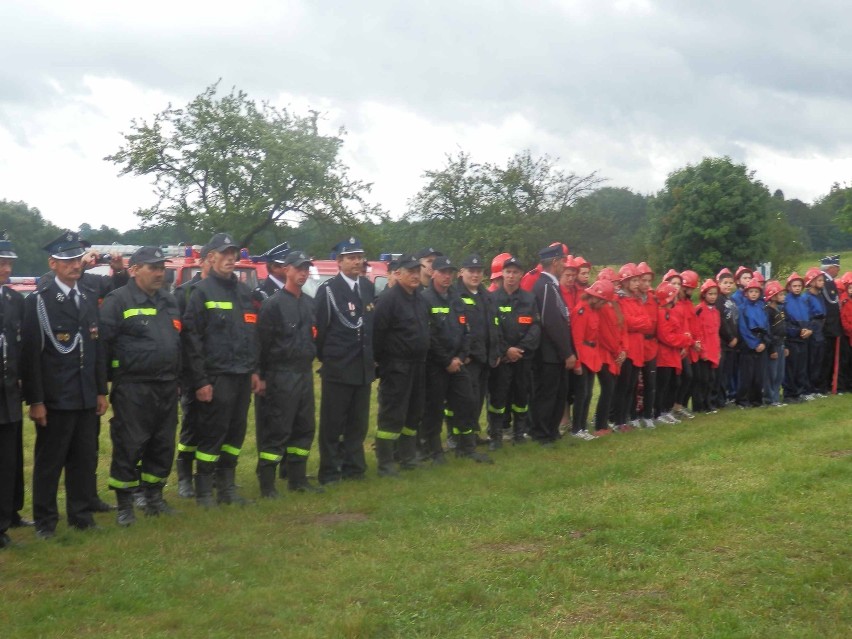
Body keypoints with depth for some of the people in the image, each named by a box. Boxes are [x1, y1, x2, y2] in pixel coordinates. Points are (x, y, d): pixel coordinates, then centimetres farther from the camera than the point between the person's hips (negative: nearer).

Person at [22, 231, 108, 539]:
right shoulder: (38, 300, -8)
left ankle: (81, 515, 24)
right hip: (54, 398, -5)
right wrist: (35, 401, -13)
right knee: (49, 462, 4)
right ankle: (45, 521, 16)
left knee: (85, 459, 12)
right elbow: (30, 354, -10)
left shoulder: (89, 299, 11)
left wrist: (101, 391, 10)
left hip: (87, 397, 5)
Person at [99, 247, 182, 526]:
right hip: (132, 388, -6)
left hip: (167, 387, 7)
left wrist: (177, 377, 16)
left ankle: (154, 497, 25)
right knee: (128, 447, -1)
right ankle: (124, 505, 9)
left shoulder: (169, 301, 15)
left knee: (163, 446, 12)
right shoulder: (117, 301, -7)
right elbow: (102, 342, -11)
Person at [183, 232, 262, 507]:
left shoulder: (244, 291, 15)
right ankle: (204, 492, 9)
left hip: (242, 376, 6)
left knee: (236, 433, 11)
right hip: (216, 378, -6)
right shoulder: (202, 292, -5)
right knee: (212, 434, -1)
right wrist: (200, 380, -14)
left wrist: (254, 371, 12)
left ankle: (227, 488, 22)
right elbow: (191, 338, -10)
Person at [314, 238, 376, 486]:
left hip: (364, 366, 5)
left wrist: (373, 356, 11)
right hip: (337, 368, -5)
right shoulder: (328, 289, -8)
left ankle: (353, 466, 23)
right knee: (332, 422, 3)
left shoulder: (368, 287, 9)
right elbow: (320, 327, -7)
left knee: (358, 421, 12)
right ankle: (329, 472, 11)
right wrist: (325, 358, -1)